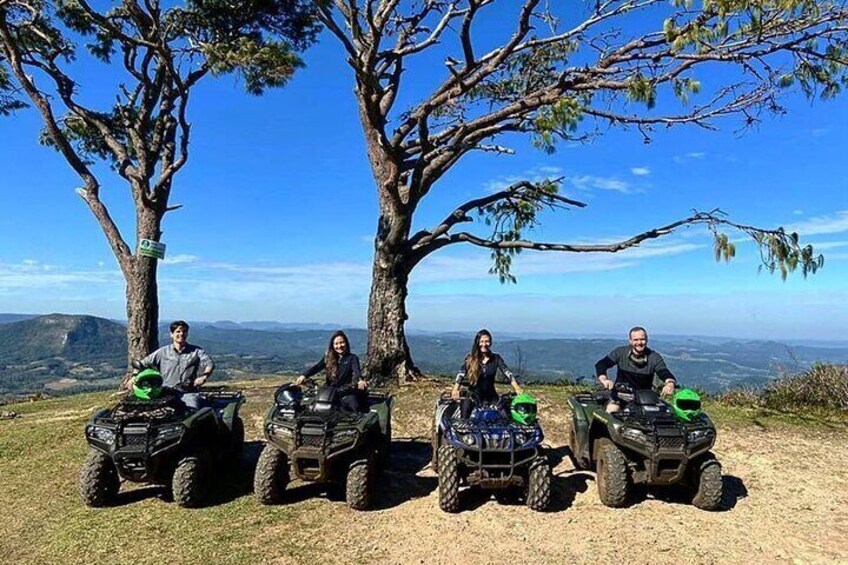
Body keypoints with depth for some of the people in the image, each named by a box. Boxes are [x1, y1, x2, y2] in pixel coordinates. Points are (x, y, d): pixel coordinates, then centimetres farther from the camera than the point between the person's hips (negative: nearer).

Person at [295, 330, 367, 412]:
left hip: (346, 392, -2)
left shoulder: (352, 358, 2)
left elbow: (357, 370, -17)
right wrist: (304, 375, -24)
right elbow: (317, 367, -4)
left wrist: (360, 380, -42)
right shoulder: (328, 357, 11)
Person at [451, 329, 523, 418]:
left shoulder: (496, 358, 5)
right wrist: (455, 389, -27)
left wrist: (517, 388, -22)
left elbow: (507, 372, -6)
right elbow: (461, 374, -10)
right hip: (473, 395, -1)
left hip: (490, 396, 1)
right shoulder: (471, 358, 1)